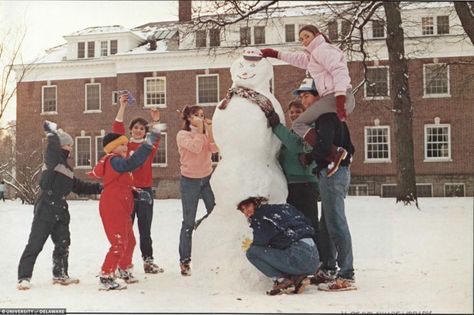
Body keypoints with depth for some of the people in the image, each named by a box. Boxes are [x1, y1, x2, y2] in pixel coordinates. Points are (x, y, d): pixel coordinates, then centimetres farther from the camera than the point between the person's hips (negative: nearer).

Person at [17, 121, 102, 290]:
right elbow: (53, 145, -24)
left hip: (60, 212, 9)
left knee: (63, 244, 13)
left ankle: (60, 275, 26)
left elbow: (79, 187, 29)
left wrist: (99, 188, 26)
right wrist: (53, 130, -8)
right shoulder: (52, 160, -3)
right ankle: (24, 277, -2)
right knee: (35, 244, -7)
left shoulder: (67, 169, 22)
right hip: (45, 210, -8)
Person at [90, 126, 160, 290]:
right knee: (119, 244, -9)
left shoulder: (115, 162, 18)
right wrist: (148, 143, -39)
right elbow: (132, 163, -36)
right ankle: (106, 278, -3)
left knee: (129, 241, 22)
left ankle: (124, 271, 40)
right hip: (113, 209, -11)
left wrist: (137, 192, 8)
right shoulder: (113, 161, -16)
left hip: (121, 210, 11)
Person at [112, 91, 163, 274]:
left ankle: (148, 261, 13)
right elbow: (117, 129, -6)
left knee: (145, 229, 7)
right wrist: (122, 107, -13)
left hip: (145, 190, 2)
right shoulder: (125, 145, 5)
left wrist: (156, 121, -25)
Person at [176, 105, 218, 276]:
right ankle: (185, 261, 7)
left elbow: (214, 149, -7)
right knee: (189, 222, -1)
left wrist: (209, 130, -10)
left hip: (207, 179, 4)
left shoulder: (206, 133, 10)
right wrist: (200, 129, -14)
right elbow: (196, 147, -23)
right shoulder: (182, 135, -5)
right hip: (190, 181, -4)